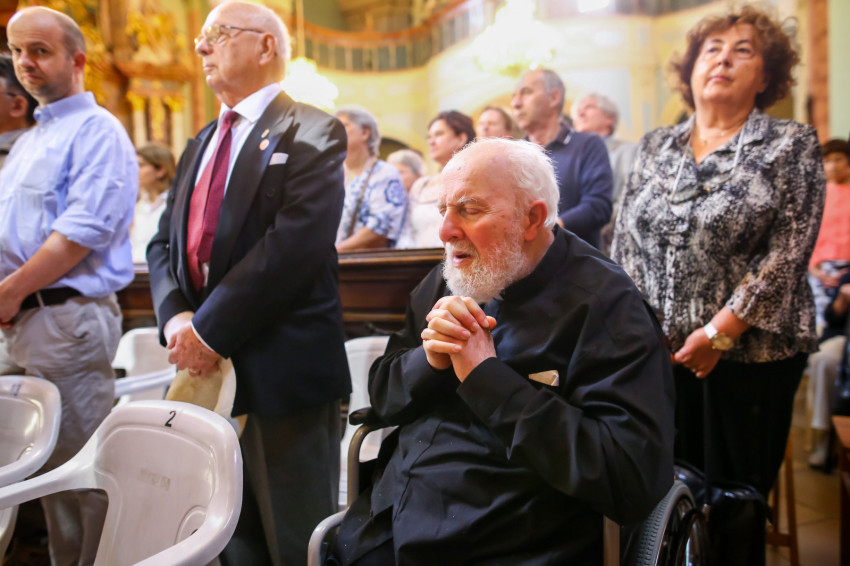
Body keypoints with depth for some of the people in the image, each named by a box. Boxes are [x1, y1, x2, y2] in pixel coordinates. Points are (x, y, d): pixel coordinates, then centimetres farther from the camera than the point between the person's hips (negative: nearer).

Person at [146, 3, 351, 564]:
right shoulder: (202, 143, 19)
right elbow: (164, 243, 14)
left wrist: (211, 330, -18)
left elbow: (295, 243, -19)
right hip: (208, 369, 7)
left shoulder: (312, 133, -6)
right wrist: (176, 317, -5)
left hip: (282, 371, -7)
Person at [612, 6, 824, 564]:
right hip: (658, 350, 3)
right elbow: (627, 240, 9)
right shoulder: (656, 146, 11)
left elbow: (787, 253, -9)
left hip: (749, 354, -3)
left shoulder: (793, 146, -1)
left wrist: (719, 333, -15)